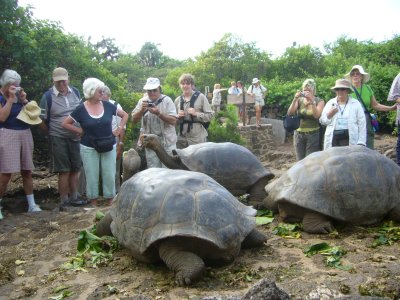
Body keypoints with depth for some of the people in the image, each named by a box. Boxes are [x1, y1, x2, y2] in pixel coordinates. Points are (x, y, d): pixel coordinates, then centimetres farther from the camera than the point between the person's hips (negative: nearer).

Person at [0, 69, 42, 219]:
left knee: (27, 171, 10)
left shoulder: (19, 94, 10)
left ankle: (32, 204, 18)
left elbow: (32, 115, 11)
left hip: (25, 134, 6)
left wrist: (24, 100, -3)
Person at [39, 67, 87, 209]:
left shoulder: (75, 92, 3)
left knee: (75, 169, 12)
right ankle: (64, 202, 11)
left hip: (76, 136, 5)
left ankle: (74, 197, 25)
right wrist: (52, 133, 2)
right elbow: (42, 120, -5)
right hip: (58, 139, -4)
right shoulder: (48, 96, -10)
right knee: (64, 171, 0)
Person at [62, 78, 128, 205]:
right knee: (92, 177, 5)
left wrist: (119, 129, 2)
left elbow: (125, 115, 10)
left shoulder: (108, 106, -2)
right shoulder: (81, 109, -7)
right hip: (89, 148, -1)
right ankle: (94, 203, 19)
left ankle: (110, 202, 19)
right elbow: (65, 123, 3)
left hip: (108, 147, 2)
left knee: (109, 176, 5)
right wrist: (81, 131, -4)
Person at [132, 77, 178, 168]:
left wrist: (158, 113, -25)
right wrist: (142, 110, -17)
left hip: (167, 143, -3)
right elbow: (134, 120, 0)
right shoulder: (142, 101, 4)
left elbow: (173, 121, -12)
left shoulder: (167, 100, -6)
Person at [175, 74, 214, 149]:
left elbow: (210, 115, -4)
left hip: (198, 139, -3)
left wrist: (196, 114, -16)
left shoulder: (200, 97, -2)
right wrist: (178, 116, -4)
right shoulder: (177, 100, 9)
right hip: (182, 139, 4)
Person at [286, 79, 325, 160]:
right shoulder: (299, 100, 5)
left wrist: (311, 100, -24)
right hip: (299, 134, 3)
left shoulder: (319, 101, 0)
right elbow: (290, 113, -6)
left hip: (313, 135, -2)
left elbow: (317, 115, -16)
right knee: (300, 161, 4)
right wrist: (295, 99, -18)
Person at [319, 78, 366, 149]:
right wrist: (329, 115, -11)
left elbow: (362, 124, 3)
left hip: (350, 139, -2)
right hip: (333, 138, 2)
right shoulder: (330, 103, 14)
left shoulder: (356, 104, 8)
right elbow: (322, 121, 11)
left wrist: (361, 142, -5)